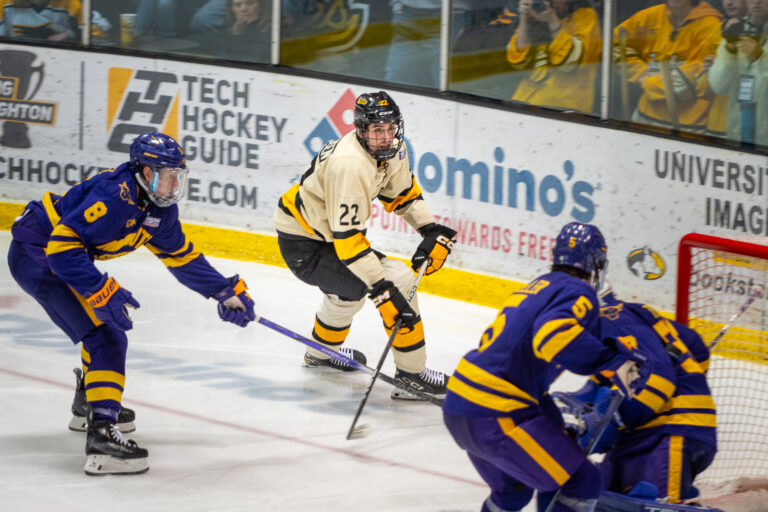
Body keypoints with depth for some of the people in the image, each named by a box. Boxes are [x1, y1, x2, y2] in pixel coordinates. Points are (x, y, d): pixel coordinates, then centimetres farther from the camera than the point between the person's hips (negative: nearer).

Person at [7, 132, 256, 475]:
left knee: (107, 322, 27)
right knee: (105, 334, -18)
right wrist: (101, 292, -35)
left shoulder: (159, 207, 2)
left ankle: (88, 405, 47)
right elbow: (62, 246, -32)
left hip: (64, 257, 10)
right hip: (36, 256, -10)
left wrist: (227, 291, 12)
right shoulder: (114, 196, -28)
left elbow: (181, 255, 16)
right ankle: (101, 434, -28)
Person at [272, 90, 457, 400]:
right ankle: (412, 375, -10)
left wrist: (432, 231, -1)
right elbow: (347, 238, -34)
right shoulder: (350, 165, -33)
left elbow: (404, 193, 13)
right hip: (304, 247, -10)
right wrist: (382, 290, -35)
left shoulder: (392, 149, -5)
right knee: (399, 280, -17)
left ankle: (322, 351, 60)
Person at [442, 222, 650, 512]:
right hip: (495, 418, -9)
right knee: (583, 484, -2)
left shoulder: (540, 286, 21)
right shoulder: (578, 292, -6)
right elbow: (553, 334, -27)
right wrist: (613, 363, -26)